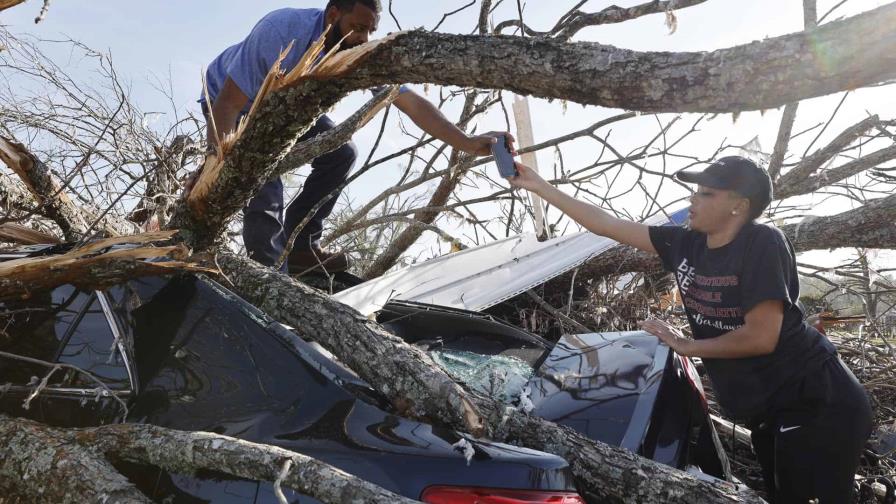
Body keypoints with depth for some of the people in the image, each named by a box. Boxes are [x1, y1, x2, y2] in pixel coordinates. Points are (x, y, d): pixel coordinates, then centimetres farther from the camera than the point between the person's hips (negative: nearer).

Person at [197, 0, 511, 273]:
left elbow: (411, 103, -25)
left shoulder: (364, 55, -23)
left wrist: (469, 144, -36)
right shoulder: (281, 32, -38)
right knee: (266, 195, -22)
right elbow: (228, 103, -37)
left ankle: (299, 247, 4)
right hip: (231, 101, -6)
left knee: (341, 153, -6)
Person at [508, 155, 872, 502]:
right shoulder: (686, 245, 0)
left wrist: (687, 346, -10)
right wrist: (539, 187, 6)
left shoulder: (763, 243, -18)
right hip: (769, 412, 7)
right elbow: (606, 225, 4)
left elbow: (761, 337, -23)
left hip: (816, 404, -7)